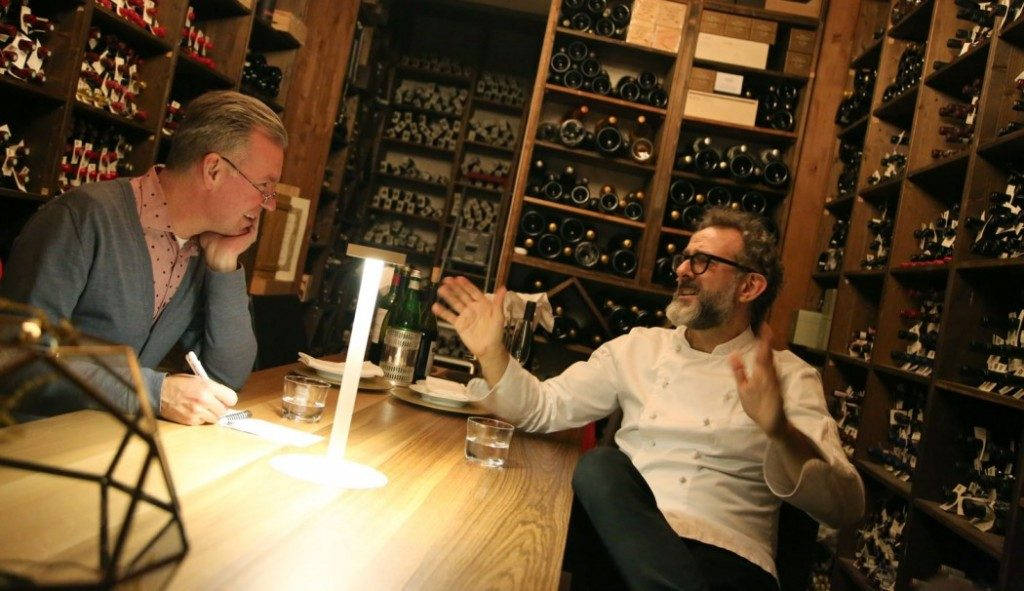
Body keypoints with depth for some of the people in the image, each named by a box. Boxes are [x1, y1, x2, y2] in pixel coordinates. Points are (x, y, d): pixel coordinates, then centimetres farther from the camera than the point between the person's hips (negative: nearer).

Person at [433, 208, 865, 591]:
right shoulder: (639, 348, 15)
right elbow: (545, 408, 11)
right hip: (625, 540, 5)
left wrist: (780, 431, -27)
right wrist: (491, 353, -7)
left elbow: (845, 506, -7)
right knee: (601, 465, -27)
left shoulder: (788, 376, 5)